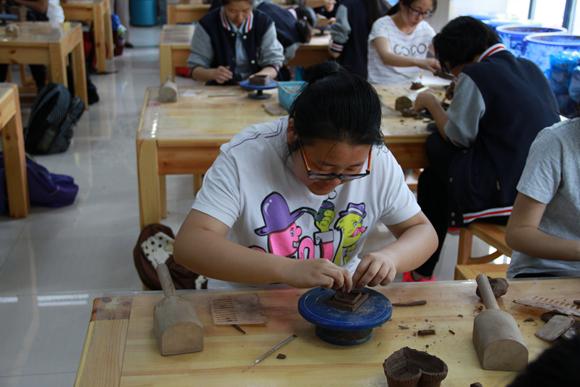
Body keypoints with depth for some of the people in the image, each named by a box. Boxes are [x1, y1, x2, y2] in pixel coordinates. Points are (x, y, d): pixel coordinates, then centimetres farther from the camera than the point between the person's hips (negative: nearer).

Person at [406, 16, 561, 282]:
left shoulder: (474, 75, -12)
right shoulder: (530, 68, 10)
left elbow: (457, 137, -5)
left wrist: (431, 103, 10)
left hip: (506, 197, -8)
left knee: (432, 178, 18)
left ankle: (422, 273, 30)